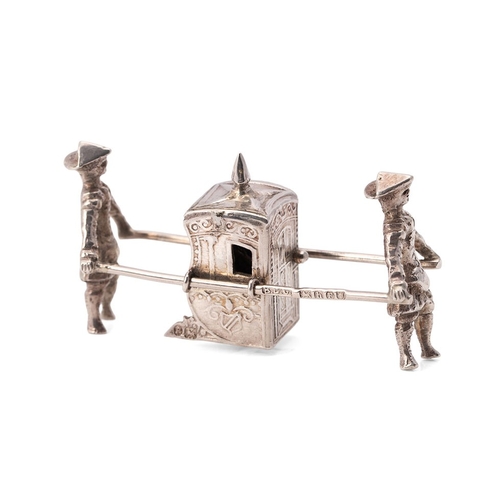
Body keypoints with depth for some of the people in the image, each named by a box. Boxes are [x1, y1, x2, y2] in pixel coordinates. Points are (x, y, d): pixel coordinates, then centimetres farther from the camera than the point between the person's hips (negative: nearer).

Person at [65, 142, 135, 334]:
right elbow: (88, 224, -42)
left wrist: (122, 224, 37)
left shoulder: (100, 186, 0)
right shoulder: (91, 196, -31)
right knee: (96, 283, 3)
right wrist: (89, 252, -52)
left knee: (111, 277, 23)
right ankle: (93, 320, 19)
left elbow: (111, 204, 20)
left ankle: (106, 309, 44)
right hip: (97, 244, -9)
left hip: (108, 240, 9)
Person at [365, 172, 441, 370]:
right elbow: (392, 256, -40)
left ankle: (426, 348, 33)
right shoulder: (393, 227, -30)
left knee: (425, 308, 19)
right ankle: (405, 356, 12)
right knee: (406, 315, -2)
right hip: (404, 274, -10)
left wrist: (429, 253, 29)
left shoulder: (401, 214, 1)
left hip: (415, 270, 10)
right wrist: (397, 282, -52)